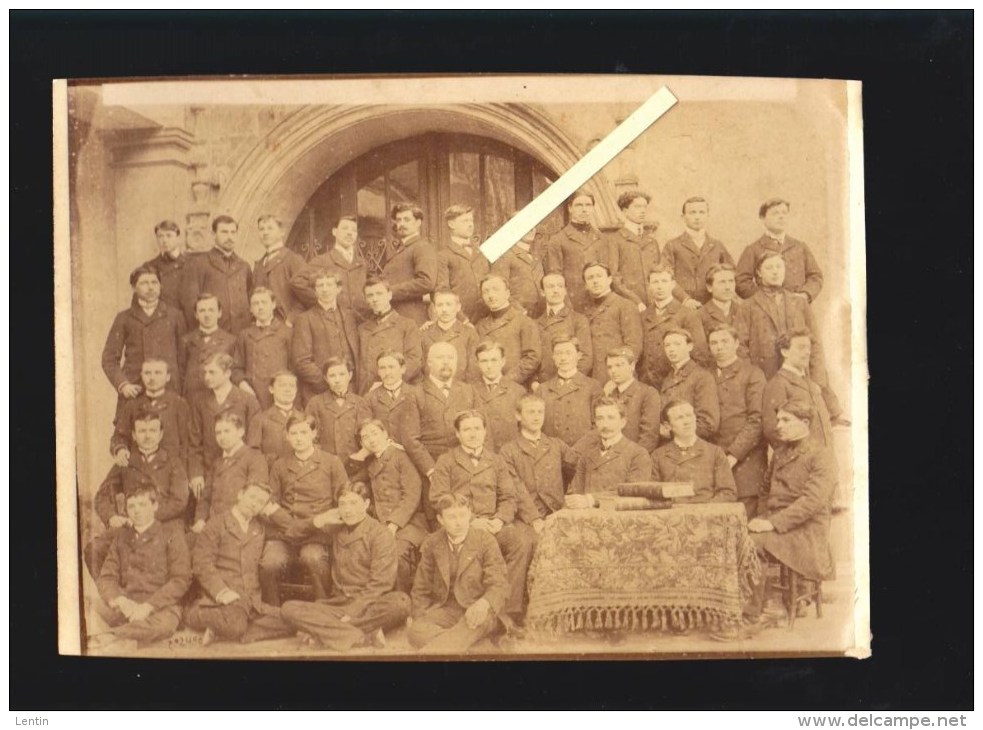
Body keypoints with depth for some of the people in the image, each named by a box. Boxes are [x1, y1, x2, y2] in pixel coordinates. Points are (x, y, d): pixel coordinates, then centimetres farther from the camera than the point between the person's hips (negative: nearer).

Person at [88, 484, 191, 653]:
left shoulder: (171, 536, 5)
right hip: (125, 606, 4)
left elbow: (181, 580, -4)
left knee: (165, 622, -40)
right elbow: (106, 577, 10)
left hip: (160, 606, -4)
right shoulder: (121, 537, 18)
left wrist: (147, 606, -16)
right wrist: (121, 601, -13)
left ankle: (107, 636, -44)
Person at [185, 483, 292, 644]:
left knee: (290, 622, -15)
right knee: (235, 625, -38)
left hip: (252, 599, 7)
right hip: (224, 598, -7)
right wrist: (220, 591, -21)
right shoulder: (217, 524, 3)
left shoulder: (259, 530, 21)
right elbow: (201, 562, -8)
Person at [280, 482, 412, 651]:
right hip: (338, 604, 4)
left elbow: (378, 584, -10)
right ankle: (365, 637, -33)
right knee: (289, 609, -22)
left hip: (369, 606, -4)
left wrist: (351, 614, -19)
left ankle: (322, 630, -31)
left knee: (400, 602, -36)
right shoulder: (336, 532, 15)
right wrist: (316, 522, 7)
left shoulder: (381, 535, -1)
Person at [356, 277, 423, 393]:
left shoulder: (407, 325, 7)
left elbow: (415, 361, -2)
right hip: (368, 394, 2)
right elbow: (361, 365, 12)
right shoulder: (363, 329, 17)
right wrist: (363, 390, -4)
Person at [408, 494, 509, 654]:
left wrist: (484, 603, -31)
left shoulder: (486, 541, -2)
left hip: (478, 610, -3)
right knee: (415, 631, -30)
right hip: (444, 609, 3)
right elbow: (421, 590, 15)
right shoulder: (431, 544, 7)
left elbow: (499, 586, -8)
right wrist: (420, 618, -2)